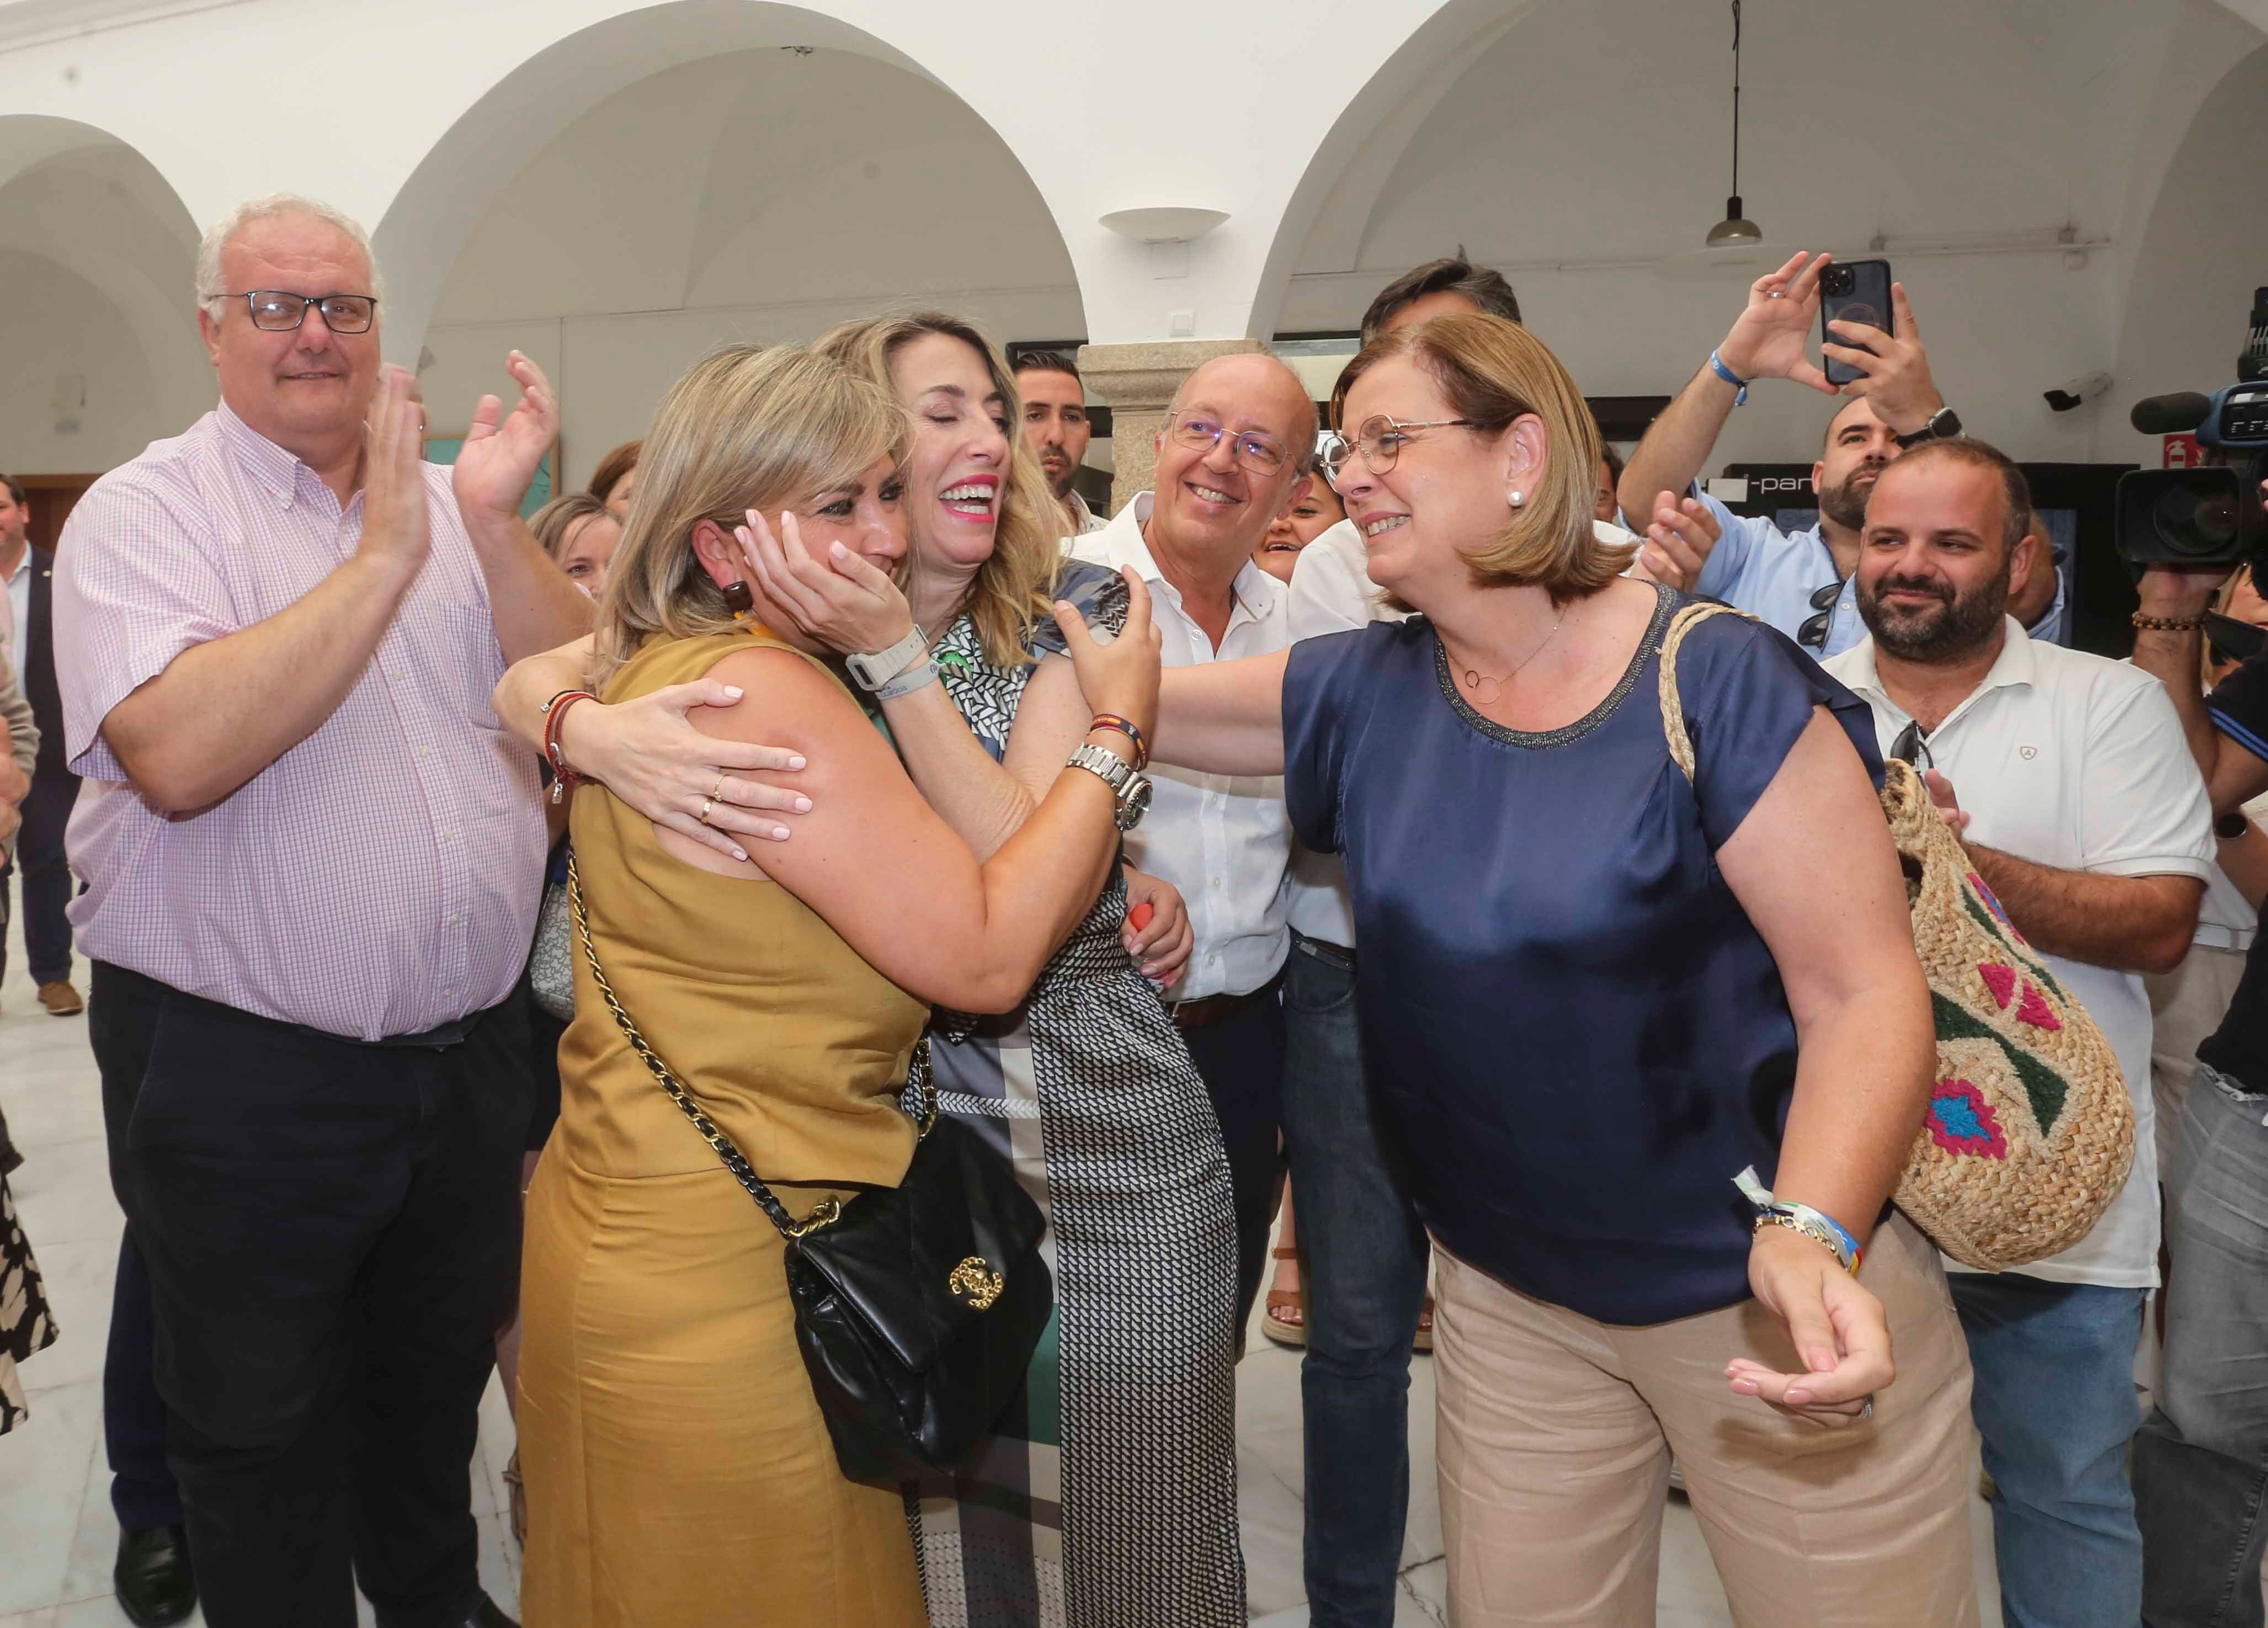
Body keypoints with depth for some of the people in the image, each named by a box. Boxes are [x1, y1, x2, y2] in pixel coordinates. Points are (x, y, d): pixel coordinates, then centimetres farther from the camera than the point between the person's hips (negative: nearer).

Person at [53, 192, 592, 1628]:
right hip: (243, 1074, -4)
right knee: (262, 1433, 15)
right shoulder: (146, 513, -9)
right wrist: (387, 555, -24)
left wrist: (494, 523, -16)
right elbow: (180, 754, -26)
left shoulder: (449, 506, 5)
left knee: (438, 1385, 25)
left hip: (467, 1054, 5)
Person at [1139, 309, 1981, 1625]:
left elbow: (1867, 990, -17)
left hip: (1771, 1285, -4)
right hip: (1511, 1295, 5)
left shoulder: (1718, 683, -17)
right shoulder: (1363, 693, -1)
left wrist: (1812, 1236, -31)